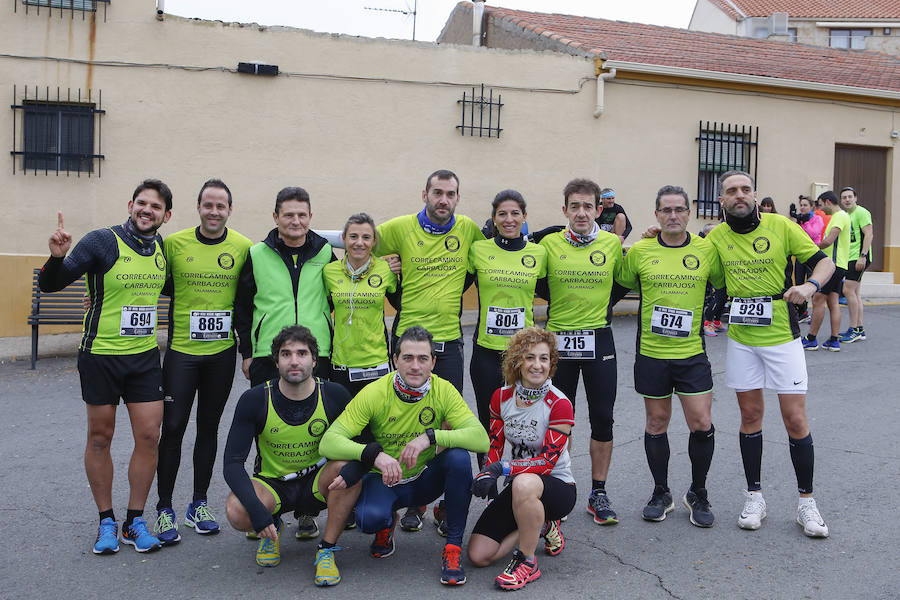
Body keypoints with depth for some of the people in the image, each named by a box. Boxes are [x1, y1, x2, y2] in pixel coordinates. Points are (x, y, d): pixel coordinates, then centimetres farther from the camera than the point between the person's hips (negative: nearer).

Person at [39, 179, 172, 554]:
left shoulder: (163, 249, 4)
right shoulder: (102, 242, -11)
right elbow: (50, 285, -14)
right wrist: (57, 257, -33)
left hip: (145, 357, 4)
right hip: (100, 355, -4)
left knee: (149, 437, 1)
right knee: (100, 438, 7)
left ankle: (134, 522, 16)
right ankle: (106, 522, 22)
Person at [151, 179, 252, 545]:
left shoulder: (244, 248, 0)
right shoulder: (174, 244, -2)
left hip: (222, 353, 1)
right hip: (180, 350, -1)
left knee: (208, 428, 11)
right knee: (172, 427, -2)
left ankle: (199, 504, 23)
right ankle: (164, 508, 12)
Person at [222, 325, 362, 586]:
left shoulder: (335, 396, -13)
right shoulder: (254, 400, -15)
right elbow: (232, 463, -17)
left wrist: (352, 470, -31)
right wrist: (257, 509, -32)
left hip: (318, 482, 1)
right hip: (271, 484, 0)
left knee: (346, 465, -32)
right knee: (237, 512, -32)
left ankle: (326, 551, -16)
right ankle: (272, 530, 6)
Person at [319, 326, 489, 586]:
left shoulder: (443, 390, -15)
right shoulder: (374, 393, -19)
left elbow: (481, 438, -25)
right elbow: (329, 442, -24)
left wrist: (430, 437, -38)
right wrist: (374, 454, -41)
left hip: (426, 480, 2)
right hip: (384, 480, -1)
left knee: (459, 456, -28)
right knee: (369, 518, -33)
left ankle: (453, 548, -15)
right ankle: (387, 524, 8)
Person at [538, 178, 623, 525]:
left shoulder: (613, 244, 1)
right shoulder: (549, 244, -1)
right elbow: (537, 285, 10)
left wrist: (602, 305, 1)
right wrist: (564, 305, 1)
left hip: (598, 340, 0)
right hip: (558, 340, 0)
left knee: (602, 418, 3)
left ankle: (598, 493, 17)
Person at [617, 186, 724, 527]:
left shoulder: (707, 250, 0)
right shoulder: (639, 251, 0)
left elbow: (726, 287, 12)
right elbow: (621, 284, 13)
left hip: (692, 352, 0)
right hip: (651, 353, 0)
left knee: (701, 423, -2)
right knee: (657, 422, 9)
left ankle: (698, 494, 19)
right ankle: (661, 493, 26)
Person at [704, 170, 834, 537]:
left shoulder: (781, 226, -5)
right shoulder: (716, 237, 2)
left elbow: (824, 261, -1)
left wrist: (811, 285, -22)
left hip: (782, 337, -2)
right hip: (741, 340, 2)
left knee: (795, 420, -1)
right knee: (750, 416, 9)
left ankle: (806, 501, 14)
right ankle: (754, 497, 21)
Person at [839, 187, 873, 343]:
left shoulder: (861, 212, -10)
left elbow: (868, 235, -17)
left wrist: (862, 256, -23)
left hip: (859, 258, -9)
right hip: (850, 258, 9)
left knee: (848, 290, -13)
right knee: (854, 293, 10)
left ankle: (854, 330, -8)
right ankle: (859, 329, 15)